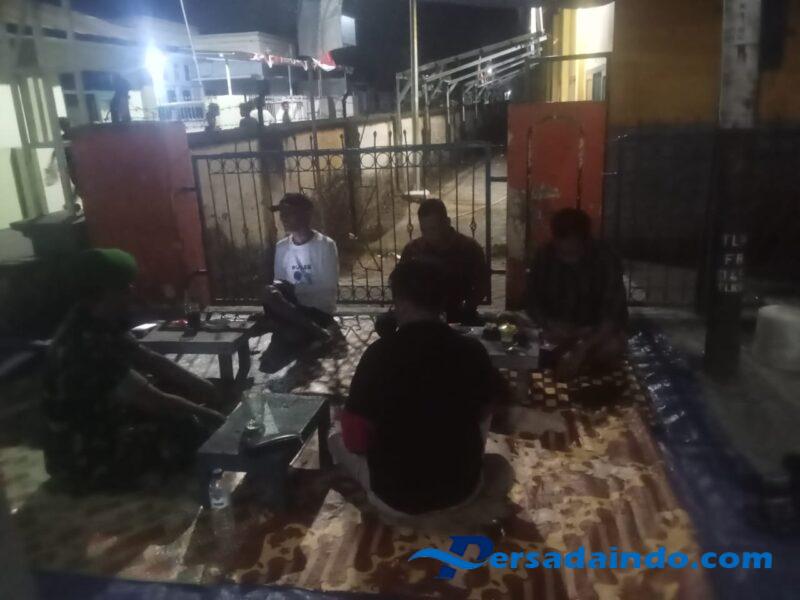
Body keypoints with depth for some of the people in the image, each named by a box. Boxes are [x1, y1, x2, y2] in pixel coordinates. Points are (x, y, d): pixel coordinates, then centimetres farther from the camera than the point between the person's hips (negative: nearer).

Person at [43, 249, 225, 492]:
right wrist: (209, 415, -16)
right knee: (190, 429, -16)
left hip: (103, 425, 10)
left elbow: (152, 361, 5)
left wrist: (208, 390, -3)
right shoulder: (86, 347, -31)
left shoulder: (100, 327, -2)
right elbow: (154, 401, -28)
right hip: (84, 460, -10)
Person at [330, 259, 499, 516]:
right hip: (464, 489, 3)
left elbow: (355, 441, -16)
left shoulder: (380, 354, -22)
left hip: (396, 498, -3)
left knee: (337, 440, 23)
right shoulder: (473, 351, -11)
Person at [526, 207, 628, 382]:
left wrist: (582, 349, -38)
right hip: (558, 330, 2)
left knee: (613, 347, -33)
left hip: (597, 331, -2)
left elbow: (613, 313, -26)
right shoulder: (545, 256, -12)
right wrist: (549, 324, -26)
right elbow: (533, 302, -4)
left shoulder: (606, 259, -20)